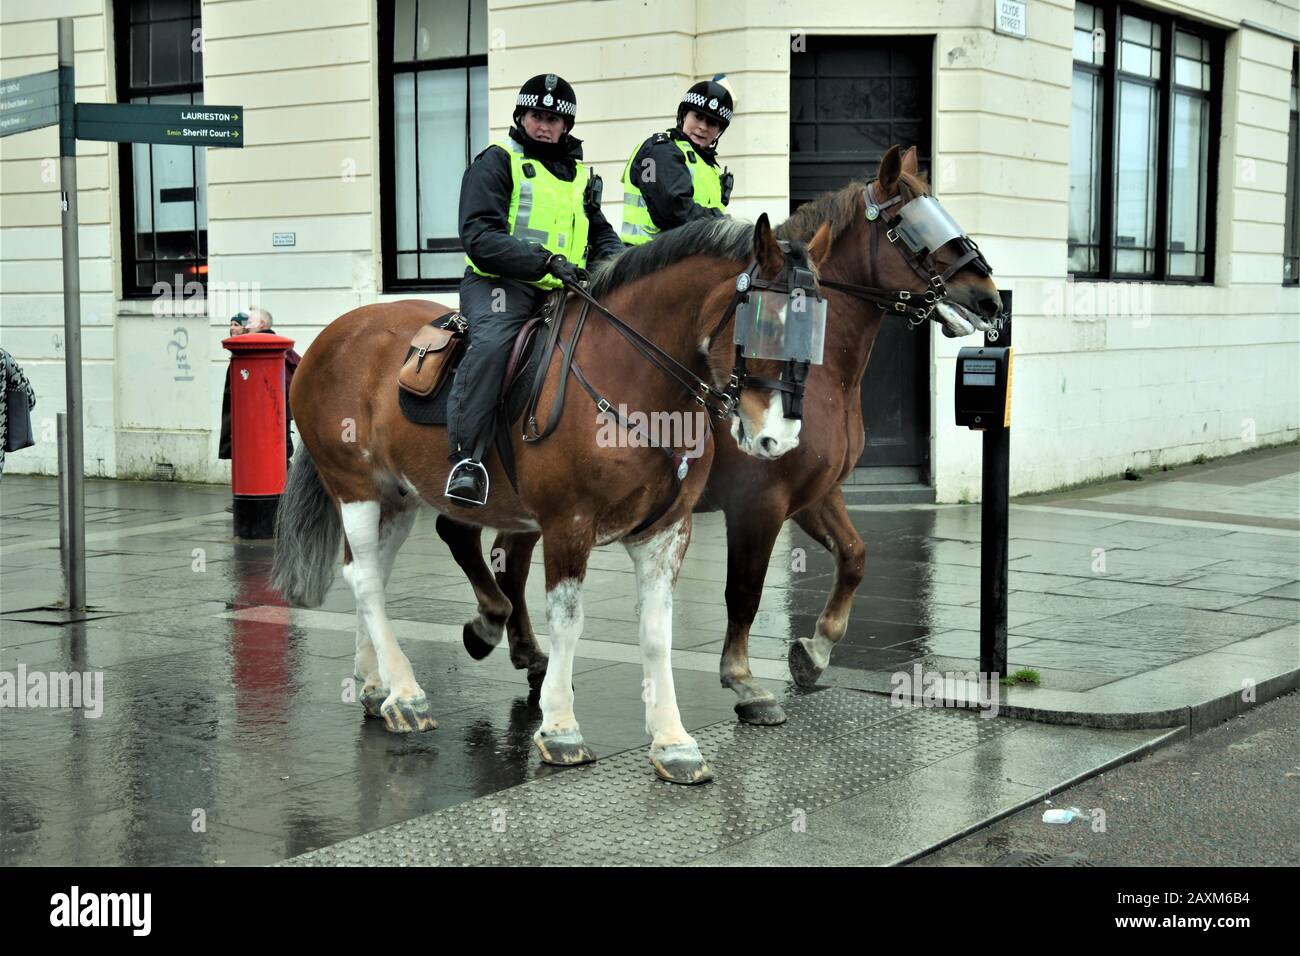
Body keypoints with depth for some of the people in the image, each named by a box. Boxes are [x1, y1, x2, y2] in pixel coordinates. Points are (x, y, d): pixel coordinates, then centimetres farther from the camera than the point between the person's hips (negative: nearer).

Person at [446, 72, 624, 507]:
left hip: (562, 291, 7)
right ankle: (467, 458, -37)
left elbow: (601, 234, 30)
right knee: (491, 343, -34)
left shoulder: (580, 175, 22)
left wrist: (613, 260, 4)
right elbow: (480, 236, -12)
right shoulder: (496, 162, 1)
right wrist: (545, 260, -25)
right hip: (500, 282, -6)